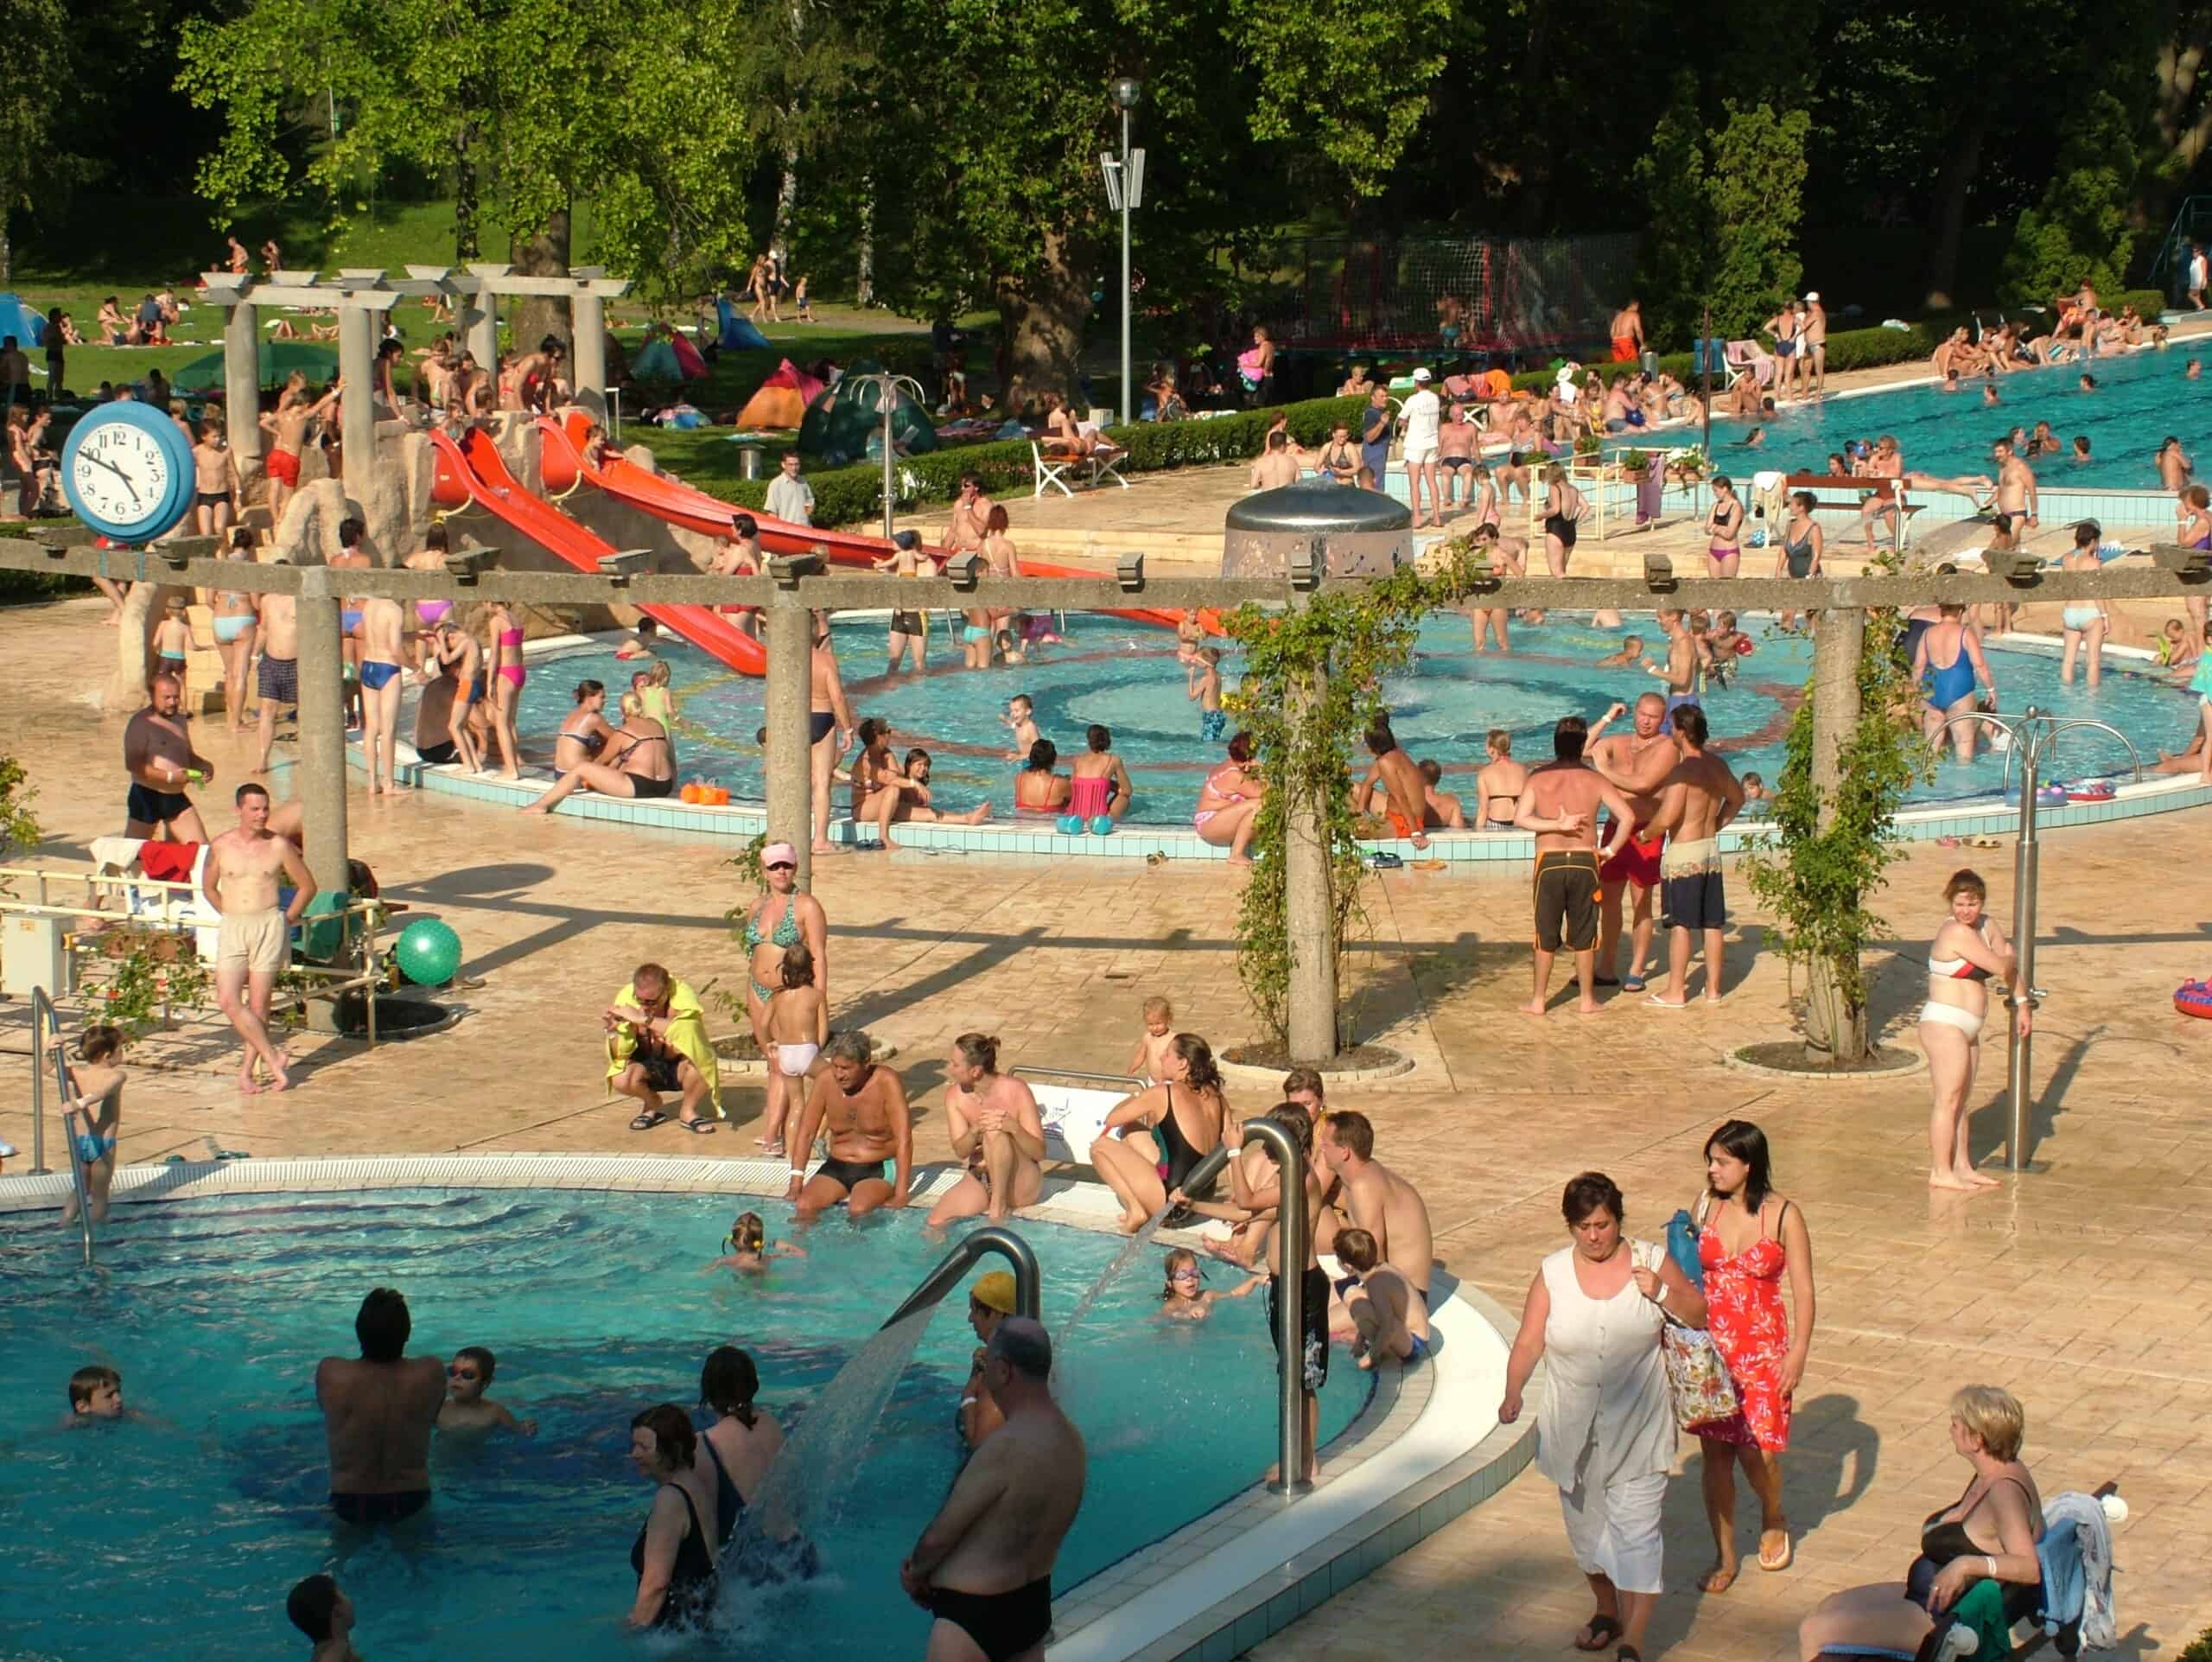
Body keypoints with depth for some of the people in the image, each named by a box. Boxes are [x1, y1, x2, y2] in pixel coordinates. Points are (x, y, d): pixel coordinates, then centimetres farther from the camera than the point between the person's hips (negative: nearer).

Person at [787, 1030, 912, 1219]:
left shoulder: (886, 1083, -17)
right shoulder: (825, 1080, -6)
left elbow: (904, 1139, -20)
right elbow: (806, 1133, 0)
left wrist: (900, 1196, -26)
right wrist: (796, 1185, -7)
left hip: (879, 1170, -4)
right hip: (837, 1168, 4)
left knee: (858, 1210, -32)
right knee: (804, 1206, -22)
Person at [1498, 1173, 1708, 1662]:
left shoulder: (1651, 1261, -3)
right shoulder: (1553, 1274, -3)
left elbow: (1700, 1316, 4)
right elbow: (1528, 1343, -4)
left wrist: (1663, 1293, -16)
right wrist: (1513, 1393, -21)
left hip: (1638, 1432, -2)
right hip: (1575, 1432, 2)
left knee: (1636, 1530, -8)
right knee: (1586, 1525, 17)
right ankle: (1606, 1610, 40)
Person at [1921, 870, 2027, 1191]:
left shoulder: (1986, 925, 7)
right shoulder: (1957, 932, -20)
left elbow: (2010, 963, 17)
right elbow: (2002, 967, -16)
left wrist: (2021, 1003, 13)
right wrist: (2007, 956, 6)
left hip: (1966, 1029, 9)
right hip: (1944, 1024, -9)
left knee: (1960, 1101, 16)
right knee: (1948, 1100, -6)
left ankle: (1962, 1167, 24)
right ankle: (1940, 1173, -2)